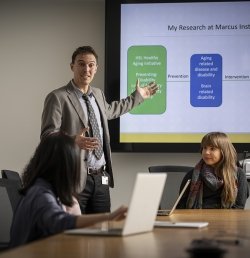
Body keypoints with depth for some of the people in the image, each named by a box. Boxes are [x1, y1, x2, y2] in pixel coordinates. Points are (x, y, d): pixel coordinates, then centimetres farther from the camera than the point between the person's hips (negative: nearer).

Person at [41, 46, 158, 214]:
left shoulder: (98, 94, 16)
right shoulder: (58, 97, -6)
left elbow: (110, 111, 39)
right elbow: (47, 135, -12)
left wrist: (138, 96, 45)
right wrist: (73, 141, -29)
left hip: (101, 178, 7)